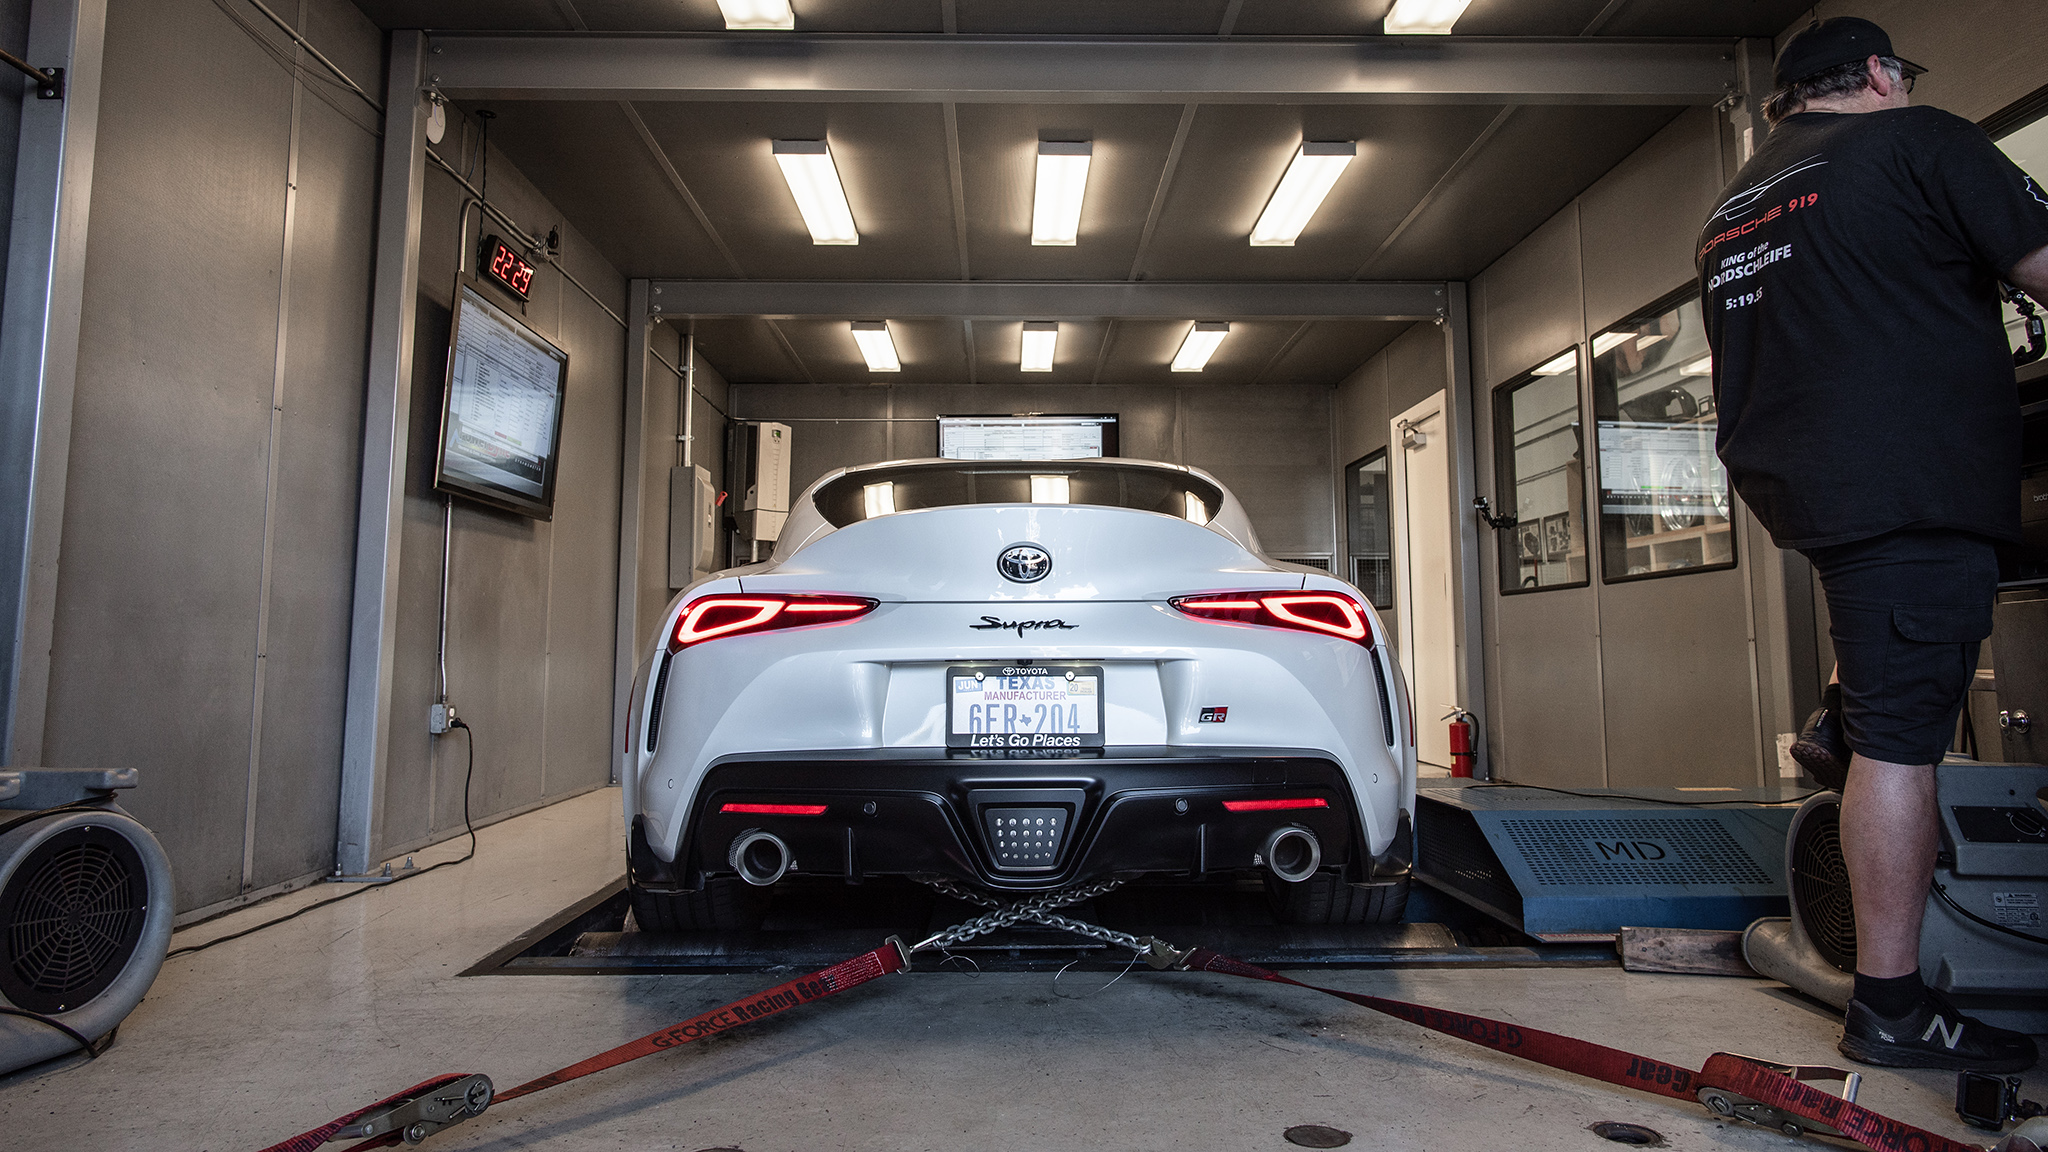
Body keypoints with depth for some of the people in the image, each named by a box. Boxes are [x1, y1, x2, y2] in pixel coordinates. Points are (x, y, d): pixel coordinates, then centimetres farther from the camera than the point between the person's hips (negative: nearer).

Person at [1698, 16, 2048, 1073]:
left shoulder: (1729, 209, 21)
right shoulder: (1917, 140, -1)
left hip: (1781, 476, 8)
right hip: (1907, 478, -8)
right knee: (1901, 739, -7)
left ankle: (1841, 716, 20)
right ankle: (1888, 1006, -2)